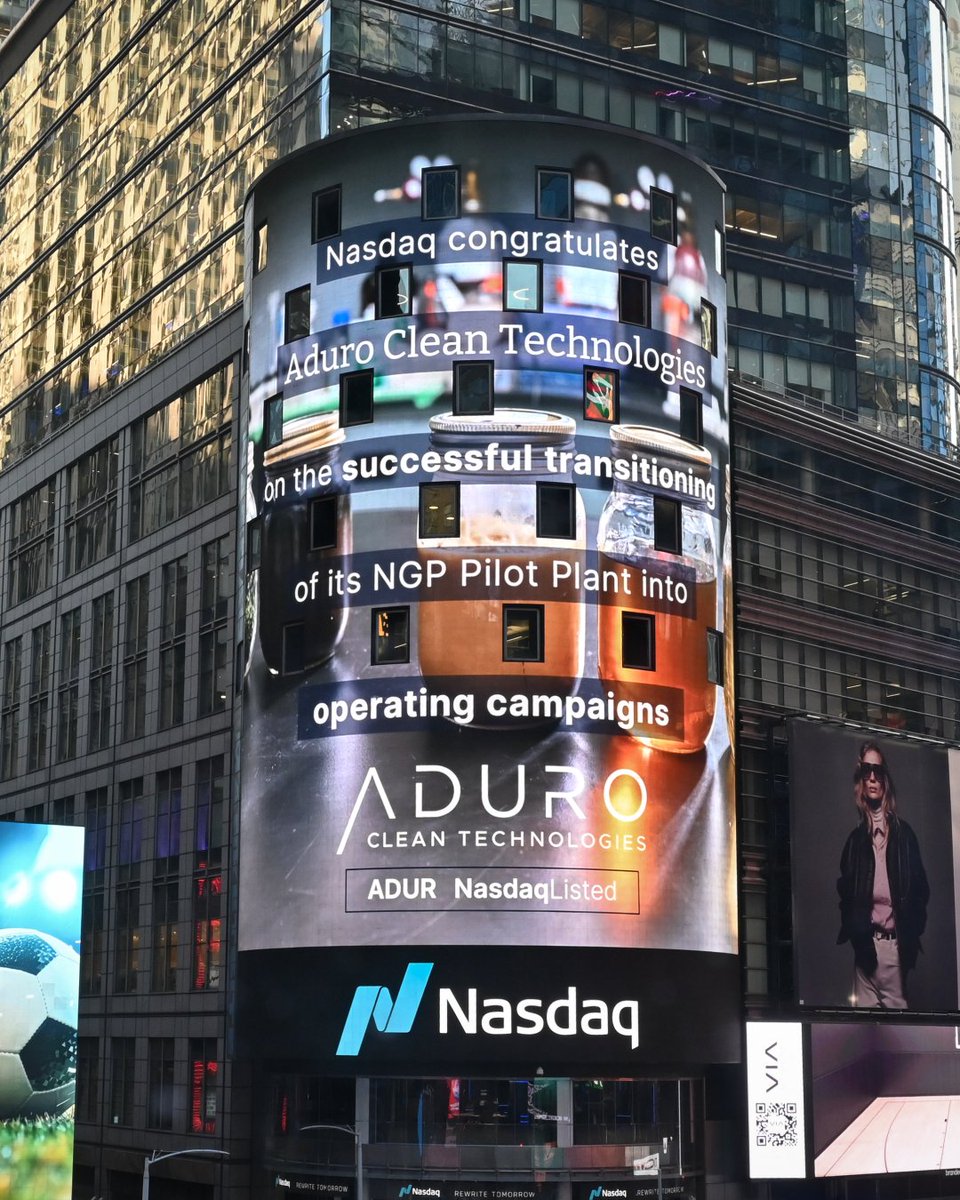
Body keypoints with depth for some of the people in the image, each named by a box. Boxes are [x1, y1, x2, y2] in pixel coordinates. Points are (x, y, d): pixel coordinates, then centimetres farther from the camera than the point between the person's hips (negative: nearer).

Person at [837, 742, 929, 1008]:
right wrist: (852, 931, -2)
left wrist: (911, 936, -4)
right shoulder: (856, 838, 14)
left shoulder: (903, 834, 7)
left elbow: (919, 888, 5)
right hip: (864, 943, 2)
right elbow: (845, 892, 13)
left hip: (894, 942, -2)